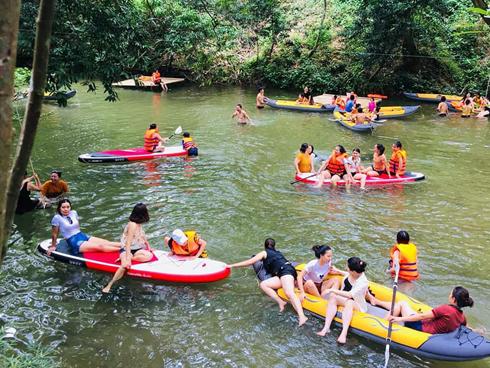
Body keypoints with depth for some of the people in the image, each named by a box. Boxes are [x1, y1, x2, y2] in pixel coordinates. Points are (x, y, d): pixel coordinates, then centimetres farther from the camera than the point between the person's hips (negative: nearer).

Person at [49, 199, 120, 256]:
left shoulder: (74, 213, 9)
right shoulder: (57, 218, -9)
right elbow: (54, 234, -2)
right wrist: (53, 246, 4)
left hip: (83, 236, 7)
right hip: (74, 243, -7)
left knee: (108, 243, -10)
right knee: (100, 246, -22)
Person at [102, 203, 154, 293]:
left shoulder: (139, 224, 5)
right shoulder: (133, 225, -21)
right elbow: (128, 243, -27)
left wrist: (148, 245, 28)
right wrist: (127, 259, -33)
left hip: (135, 249, 8)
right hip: (125, 249, -8)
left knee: (149, 256, -22)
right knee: (125, 266, -36)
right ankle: (109, 285, -33)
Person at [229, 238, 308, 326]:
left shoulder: (265, 253, 16)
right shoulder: (277, 252, 35)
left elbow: (249, 262, 14)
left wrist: (232, 265, 22)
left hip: (285, 271, -7)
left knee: (289, 293, -29)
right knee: (263, 285, -4)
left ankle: (301, 316, -50)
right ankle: (280, 302, -25)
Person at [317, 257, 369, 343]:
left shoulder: (363, 282, -24)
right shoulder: (349, 275, -3)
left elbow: (349, 295, -33)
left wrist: (333, 290, -30)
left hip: (357, 305, -6)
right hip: (344, 299, 6)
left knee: (349, 302, -41)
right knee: (332, 296, -26)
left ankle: (344, 333, -56)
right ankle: (326, 328, -39)